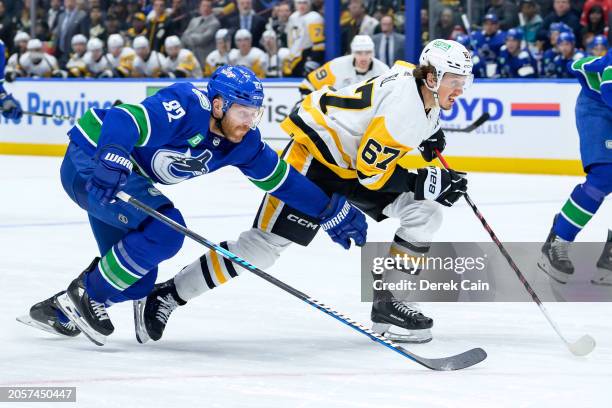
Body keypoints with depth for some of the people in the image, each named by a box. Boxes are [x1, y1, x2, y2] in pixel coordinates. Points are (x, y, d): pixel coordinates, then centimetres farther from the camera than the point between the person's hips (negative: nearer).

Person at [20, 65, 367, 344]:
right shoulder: (185, 108, -29)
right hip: (90, 160, -9)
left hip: (127, 177, 9)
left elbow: (282, 179, 4)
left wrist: (333, 211, 5)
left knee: (136, 281, 7)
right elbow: (122, 121, -39)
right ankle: (86, 296, -11)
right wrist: (111, 164, -54)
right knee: (165, 229, -26)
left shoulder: (243, 143, -5)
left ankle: (58, 310, 25)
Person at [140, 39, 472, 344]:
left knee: (425, 213, -3)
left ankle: (386, 304, 3)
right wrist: (427, 182, -24)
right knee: (266, 243, -14)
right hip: (314, 156, -10)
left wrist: (428, 137, 11)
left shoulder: (425, 91, 1)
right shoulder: (403, 103, -28)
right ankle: (167, 294, -5)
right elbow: (370, 172, -26)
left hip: (354, 157, 10)